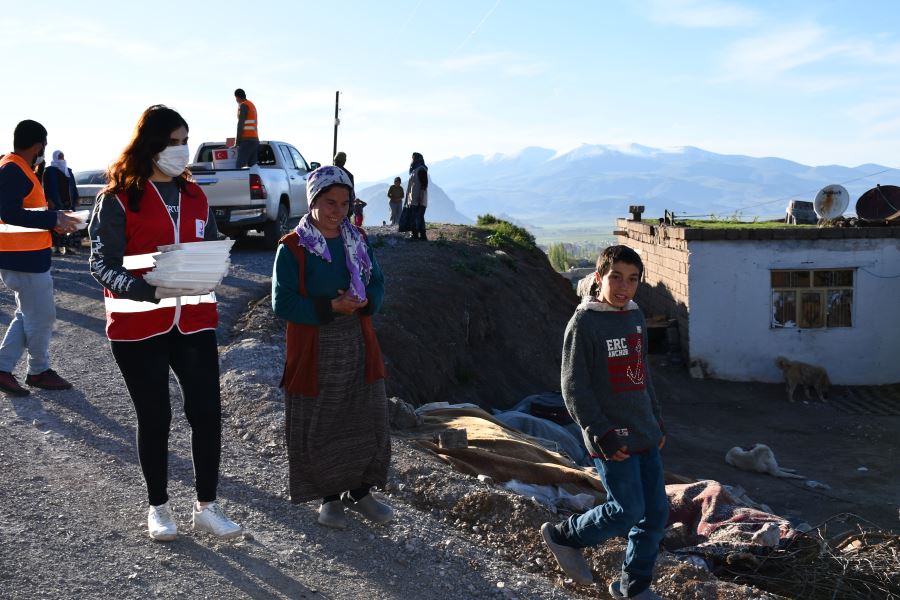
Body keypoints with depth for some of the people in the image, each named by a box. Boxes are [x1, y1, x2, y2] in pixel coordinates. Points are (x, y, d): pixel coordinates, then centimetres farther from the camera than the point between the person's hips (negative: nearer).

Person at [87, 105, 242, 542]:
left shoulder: (194, 196, 10)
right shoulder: (118, 198, -6)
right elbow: (102, 264, -12)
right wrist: (148, 290, -29)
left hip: (194, 321, 4)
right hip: (138, 325, -4)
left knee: (207, 412, 1)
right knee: (155, 417, 7)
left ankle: (206, 506, 17)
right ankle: (158, 508, 26)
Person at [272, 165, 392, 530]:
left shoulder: (358, 241, 7)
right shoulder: (292, 247, -8)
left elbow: (377, 284, 11)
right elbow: (282, 303, -13)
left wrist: (364, 302, -12)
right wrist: (331, 307, -20)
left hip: (358, 346, 5)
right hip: (314, 351, -4)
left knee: (368, 420, 8)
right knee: (319, 428, 3)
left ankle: (360, 492, 25)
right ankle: (329, 497, 21)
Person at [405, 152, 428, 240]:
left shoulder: (421, 170, -9)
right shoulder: (413, 170, 21)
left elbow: (424, 184, -17)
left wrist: (421, 197, -22)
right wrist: (408, 198, 20)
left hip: (419, 200, -10)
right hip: (412, 200, 10)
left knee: (419, 217, -11)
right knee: (414, 217, 10)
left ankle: (422, 235, -11)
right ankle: (415, 235, 13)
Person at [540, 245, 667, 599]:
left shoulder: (636, 318, 11)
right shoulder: (584, 323, -12)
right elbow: (574, 387, -14)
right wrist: (602, 434, -19)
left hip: (644, 435, 7)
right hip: (612, 440, -7)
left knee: (656, 513, 8)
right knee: (628, 511, -8)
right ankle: (564, 536, 17)